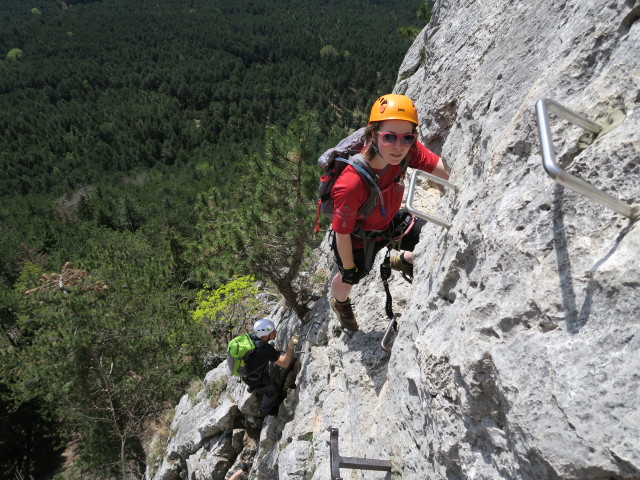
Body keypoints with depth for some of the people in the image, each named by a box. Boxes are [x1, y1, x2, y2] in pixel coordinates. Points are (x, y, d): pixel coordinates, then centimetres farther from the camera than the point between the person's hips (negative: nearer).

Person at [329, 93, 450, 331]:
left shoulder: (407, 150, -28)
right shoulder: (350, 185, -43)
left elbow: (448, 172, -28)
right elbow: (342, 234, -28)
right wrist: (348, 268, -13)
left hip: (390, 221, 4)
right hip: (358, 238, -4)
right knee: (348, 280, 22)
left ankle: (403, 261, 37)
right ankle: (340, 302, 63)